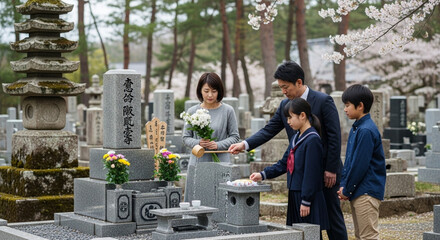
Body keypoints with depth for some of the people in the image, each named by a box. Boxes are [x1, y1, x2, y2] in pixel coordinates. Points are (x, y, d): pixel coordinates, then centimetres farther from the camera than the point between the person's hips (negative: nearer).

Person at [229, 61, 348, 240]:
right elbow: (269, 130, 5)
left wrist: (331, 170, -15)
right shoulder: (285, 105, 7)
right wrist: (244, 144, -10)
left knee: (333, 216, 2)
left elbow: (334, 137, -12)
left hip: (326, 172, -6)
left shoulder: (323, 101, -11)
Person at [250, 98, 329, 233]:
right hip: (294, 196, 9)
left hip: (308, 197, -9)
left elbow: (312, 173, -18)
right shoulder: (296, 138, 13)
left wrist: (306, 201, -17)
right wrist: (263, 175, 9)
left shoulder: (313, 140, -16)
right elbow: (284, 163, 19)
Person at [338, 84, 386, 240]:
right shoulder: (356, 128, 14)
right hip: (357, 192, 10)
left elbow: (360, 165, -19)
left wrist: (347, 190, -11)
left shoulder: (366, 131, -17)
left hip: (367, 192, -10)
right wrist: (343, 185, 6)